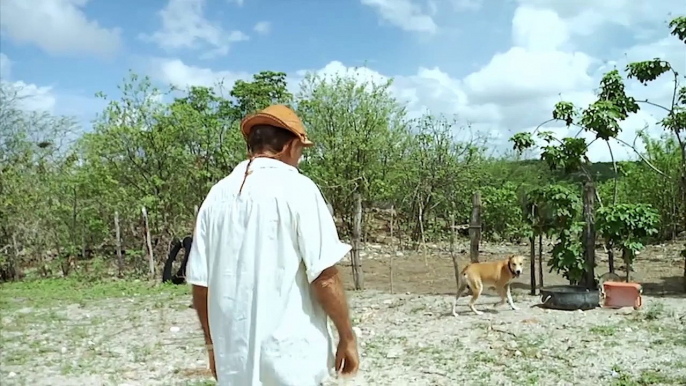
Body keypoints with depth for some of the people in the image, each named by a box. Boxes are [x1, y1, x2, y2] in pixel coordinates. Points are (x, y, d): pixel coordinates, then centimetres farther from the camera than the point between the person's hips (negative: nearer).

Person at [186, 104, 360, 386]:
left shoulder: (217, 196, 5)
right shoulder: (297, 188, -9)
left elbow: (200, 283, 6)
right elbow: (324, 277, -15)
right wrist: (347, 337, -2)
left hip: (234, 355, 5)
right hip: (290, 357, -4)